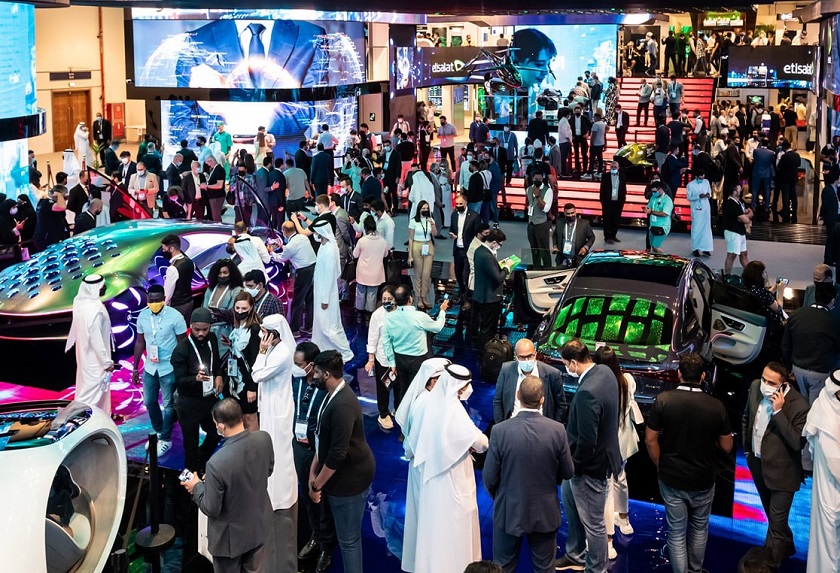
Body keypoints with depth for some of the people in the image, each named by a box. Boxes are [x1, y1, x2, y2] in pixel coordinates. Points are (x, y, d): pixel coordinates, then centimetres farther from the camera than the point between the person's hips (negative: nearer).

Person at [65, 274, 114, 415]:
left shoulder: (80, 301, -2)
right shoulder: (94, 309, -29)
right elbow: (96, 338, -26)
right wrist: (107, 361, -18)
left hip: (85, 354, 9)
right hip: (95, 358, -9)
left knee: (86, 385, 22)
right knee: (94, 389, 2)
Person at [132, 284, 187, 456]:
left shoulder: (175, 316, -17)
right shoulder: (142, 316, -4)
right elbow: (140, 342, 7)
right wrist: (135, 368, 9)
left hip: (169, 369, -5)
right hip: (149, 368, 5)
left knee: (168, 405, 8)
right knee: (149, 402, 17)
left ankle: (165, 439, 22)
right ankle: (157, 432, 39)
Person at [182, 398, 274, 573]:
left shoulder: (217, 463, -36)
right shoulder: (264, 439, -18)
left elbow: (211, 509, -22)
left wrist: (197, 486, -5)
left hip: (231, 535, -5)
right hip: (259, 525, 5)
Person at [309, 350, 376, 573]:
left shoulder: (342, 406, -29)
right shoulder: (333, 395, 4)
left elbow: (337, 454, -28)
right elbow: (323, 438, 12)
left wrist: (317, 485, -17)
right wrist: (313, 472, 10)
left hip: (350, 477, -10)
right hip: (345, 472, 10)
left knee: (348, 538, 4)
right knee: (348, 535, 22)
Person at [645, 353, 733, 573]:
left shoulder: (663, 400, -15)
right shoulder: (716, 406, -14)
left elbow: (650, 440, -10)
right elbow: (726, 447, -5)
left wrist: (660, 467, 5)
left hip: (672, 479, -1)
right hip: (703, 480, 1)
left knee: (676, 532, 12)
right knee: (699, 528, 24)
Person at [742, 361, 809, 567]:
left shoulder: (798, 405, -28)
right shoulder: (756, 386, -10)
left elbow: (798, 443, -31)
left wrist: (778, 411, -36)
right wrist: (747, 447, 12)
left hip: (781, 471, -7)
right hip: (757, 463, 7)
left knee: (776, 523, 4)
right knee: (772, 514, 28)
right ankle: (786, 546, 53)